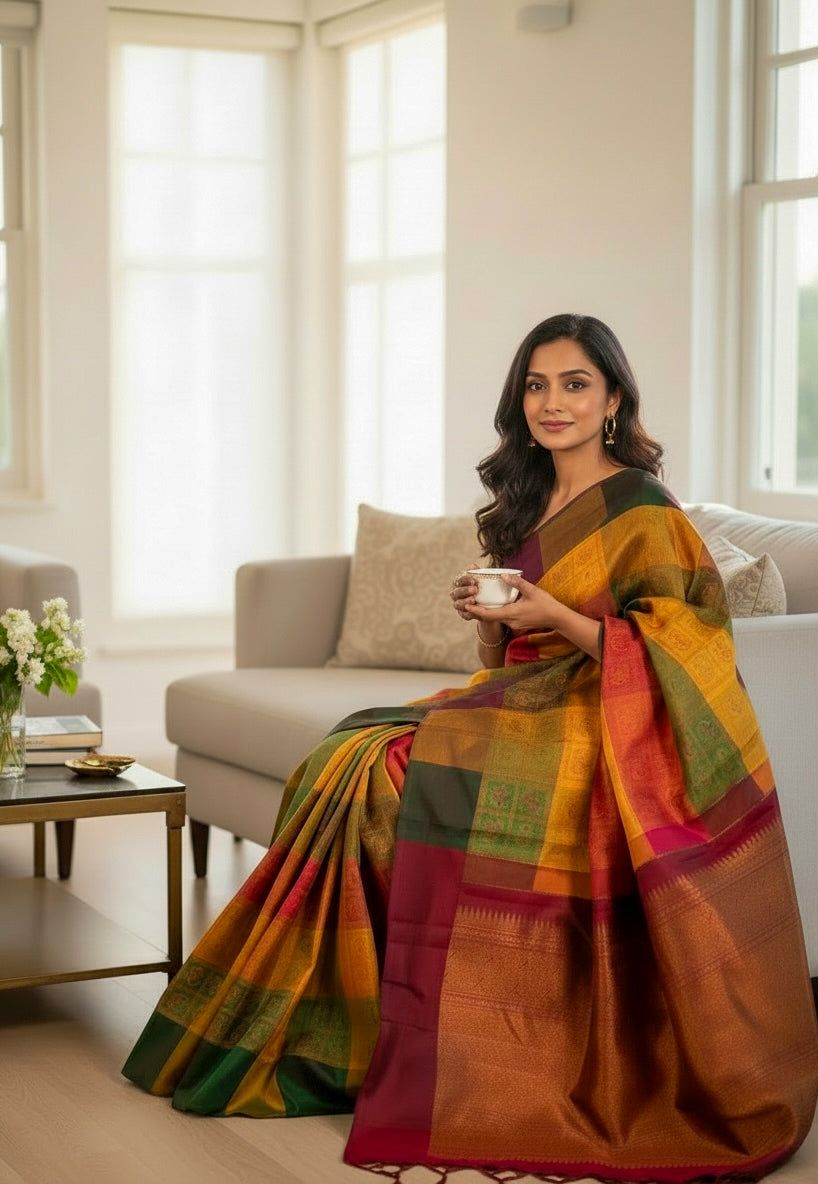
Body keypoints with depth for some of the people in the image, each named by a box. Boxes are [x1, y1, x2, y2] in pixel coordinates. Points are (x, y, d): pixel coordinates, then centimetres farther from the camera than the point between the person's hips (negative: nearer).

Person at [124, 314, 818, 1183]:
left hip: (594, 727, -7)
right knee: (354, 761, -16)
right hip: (521, 704, 7)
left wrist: (557, 617, -21)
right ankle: (339, 1035, -13)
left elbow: (660, 659, -12)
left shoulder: (641, 513, -7)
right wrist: (482, 613, -1)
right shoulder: (526, 503, 16)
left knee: (425, 778, -28)